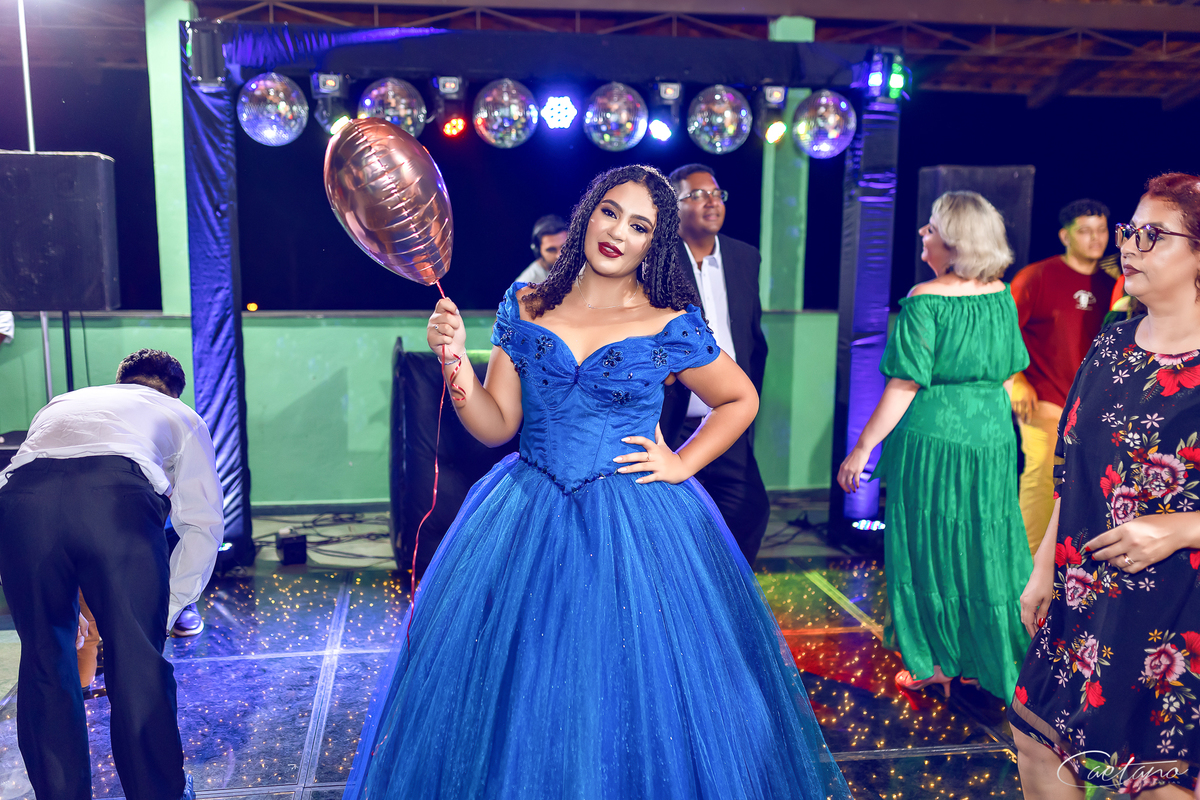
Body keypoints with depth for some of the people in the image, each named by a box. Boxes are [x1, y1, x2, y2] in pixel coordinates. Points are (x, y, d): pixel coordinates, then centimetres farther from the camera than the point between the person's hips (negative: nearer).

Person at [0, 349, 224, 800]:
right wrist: (166, 608, 30)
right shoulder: (179, 415, 33)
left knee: (44, 662, 17)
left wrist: (73, 607, 48)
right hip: (121, 496, -3)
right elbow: (204, 524, 22)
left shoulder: (60, 404, 43)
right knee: (138, 663, 9)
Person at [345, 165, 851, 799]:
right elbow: (496, 427, 1)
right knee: (511, 699, 10)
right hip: (528, 519, 2)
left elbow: (741, 400, 10)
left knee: (635, 703, 6)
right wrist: (454, 363, -14)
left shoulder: (672, 326, -4)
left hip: (637, 526, -2)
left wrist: (682, 463, 0)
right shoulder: (524, 308, 3)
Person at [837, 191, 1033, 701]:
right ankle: (986, 662, 27)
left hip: (932, 436, -6)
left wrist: (862, 448, -14)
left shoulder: (925, 300, -16)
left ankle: (936, 665, 19)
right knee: (985, 546, 15)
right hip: (993, 437, 6)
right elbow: (1008, 374, 11)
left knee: (929, 547, 8)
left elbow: (905, 385, -18)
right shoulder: (1001, 294, 3)